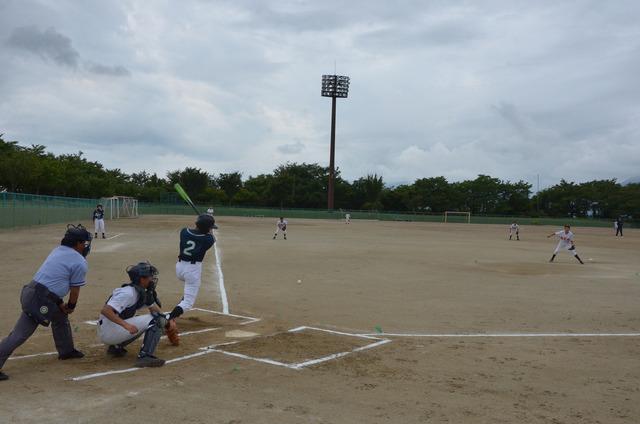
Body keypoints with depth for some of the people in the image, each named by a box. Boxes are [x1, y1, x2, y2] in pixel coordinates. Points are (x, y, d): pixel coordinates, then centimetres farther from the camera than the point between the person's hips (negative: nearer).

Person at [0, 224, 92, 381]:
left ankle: (66, 350, 40)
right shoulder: (80, 263, -7)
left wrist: (60, 303, 16)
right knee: (20, 334, -6)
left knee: (60, 315, 27)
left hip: (31, 290, 9)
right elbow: (75, 290, -2)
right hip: (42, 301, -9)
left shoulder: (57, 250, 16)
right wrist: (71, 306, 17)